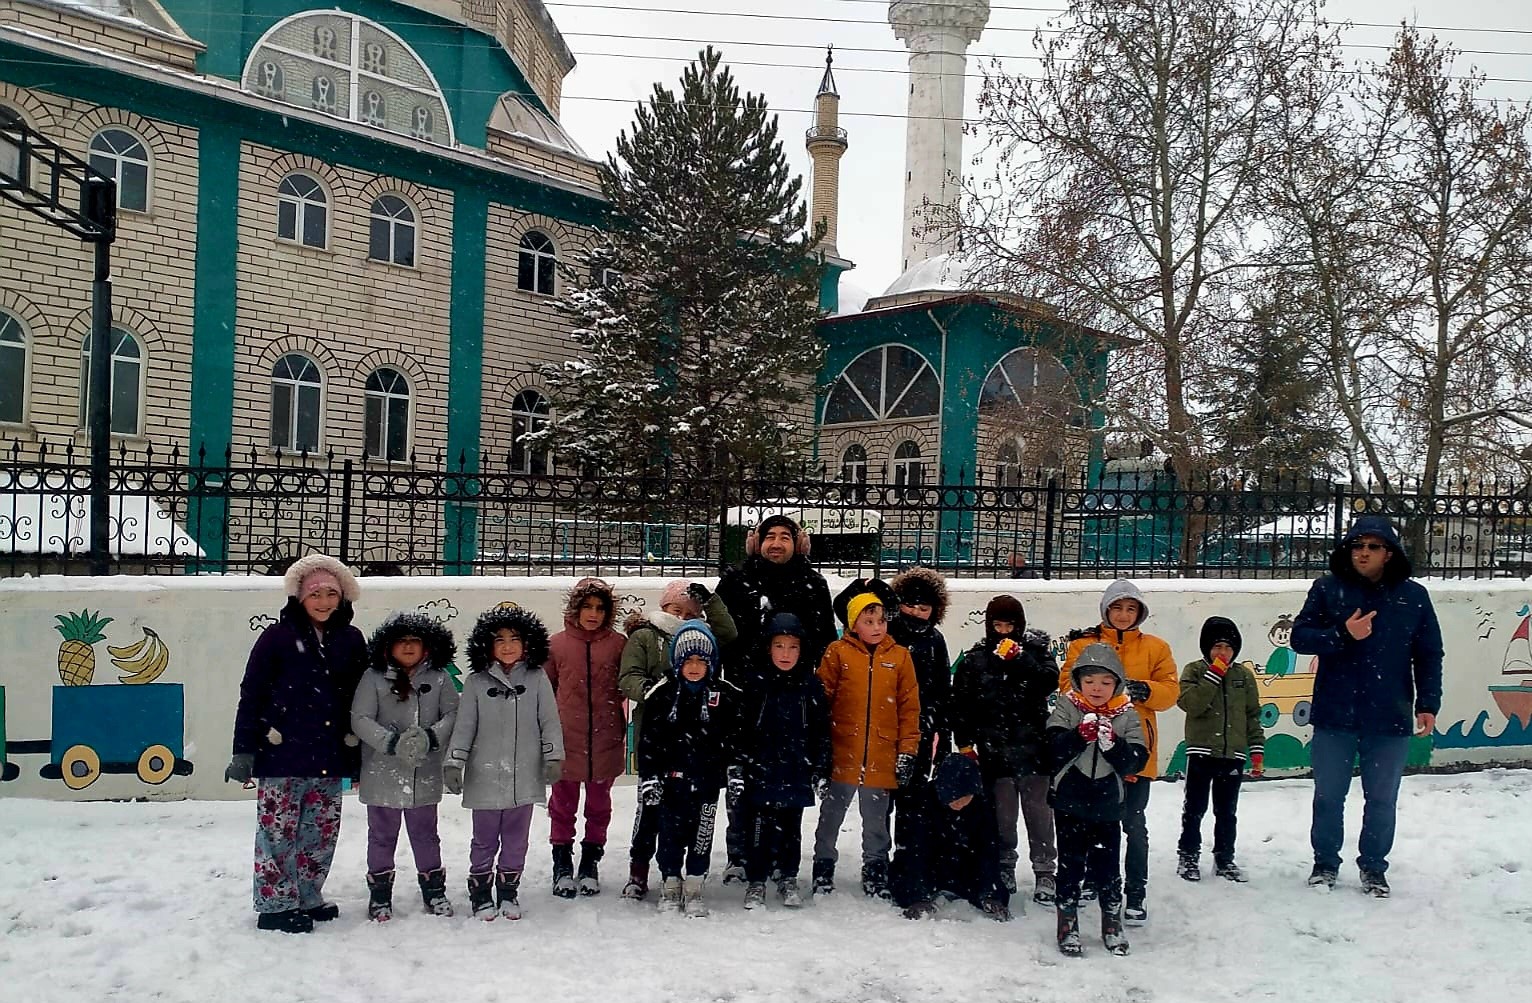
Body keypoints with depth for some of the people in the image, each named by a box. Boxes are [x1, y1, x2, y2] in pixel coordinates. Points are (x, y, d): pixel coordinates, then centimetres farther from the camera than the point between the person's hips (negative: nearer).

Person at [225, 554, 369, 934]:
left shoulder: (351, 640, 7)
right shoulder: (277, 636, -4)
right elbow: (251, 695, -4)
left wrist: (360, 758, 9)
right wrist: (243, 751, -8)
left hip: (329, 758, 4)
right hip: (281, 757, -4)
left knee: (322, 832, 12)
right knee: (278, 831, 1)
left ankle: (307, 898, 26)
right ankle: (275, 905, 13)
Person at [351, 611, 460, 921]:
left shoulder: (439, 678, 1)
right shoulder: (374, 678, -4)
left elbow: (452, 714, -3)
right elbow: (360, 719, -10)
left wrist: (430, 737, -20)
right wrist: (392, 743, -21)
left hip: (425, 775, 1)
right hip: (383, 773, -1)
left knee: (425, 832, 14)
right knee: (382, 834, 12)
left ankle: (434, 890, 28)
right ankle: (380, 895, 26)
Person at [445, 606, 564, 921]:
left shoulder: (537, 678, 0)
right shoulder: (477, 681, -1)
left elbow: (550, 721, 2)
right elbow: (464, 726, 2)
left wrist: (553, 758, -4)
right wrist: (453, 763, -3)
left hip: (524, 776, 1)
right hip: (485, 776, -1)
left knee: (516, 839, 12)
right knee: (485, 839, 8)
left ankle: (508, 893, 27)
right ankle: (481, 894, 23)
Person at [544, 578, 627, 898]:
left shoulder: (618, 643, -1)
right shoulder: (556, 644, -1)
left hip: (605, 740, 1)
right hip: (566, 740, -1)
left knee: (599, 805, 13)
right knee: (563, 804, 10)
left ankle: (590, 865, 28)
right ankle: (562, 865, 24)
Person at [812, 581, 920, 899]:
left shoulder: (899, 657, 2)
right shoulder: (838, 653, -4)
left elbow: (909, 707, 4)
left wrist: (907, 751, 0)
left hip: (882, 761, 1)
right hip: (841, 757, -1)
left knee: (876, 822, 16)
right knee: (830, 817, 13)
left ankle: (876, 872, 31)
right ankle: (823, 867, 29)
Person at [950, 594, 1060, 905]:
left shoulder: (1036, 649, 6)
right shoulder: (974, 658, 6)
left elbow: (1050, 682, -11)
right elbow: (960, 704, 6)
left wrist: (1019, 659, -18)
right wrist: (964, 743, 1)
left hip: (1033, 745, -1)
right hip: (994, 749, 1)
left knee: (1039, 809, 1)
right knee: (1002, 812, 4)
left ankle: (1045, 872, 10)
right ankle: (1004, 867, 20)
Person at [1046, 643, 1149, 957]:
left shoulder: (1126, 715, -1)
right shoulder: (1066, 708, -4)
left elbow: (1136, 761, -8)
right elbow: (1053, 750, -15)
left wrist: (1112, 743, -25)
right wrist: (1080, 735, -30)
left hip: (1108, 805, 1)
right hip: (1069, 803, -1)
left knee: (1107, 867, 9)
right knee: (1070, 864, 7)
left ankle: (1113, 925, 28)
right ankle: (1067, 925, 21)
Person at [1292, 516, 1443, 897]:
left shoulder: (1413, 595, 2)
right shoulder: (1327, 589, -1)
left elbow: (1429, 655, 6)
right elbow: (1300, 637, -3)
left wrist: (1428, 704, 0)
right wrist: (1343, 634, -18)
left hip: (1390, 719, 1)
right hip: (1335, 716, 0)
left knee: (1381, 801, 12)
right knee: (1328, 797, 11)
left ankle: (1374, 868, 28)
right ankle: (1325, 863, 27)